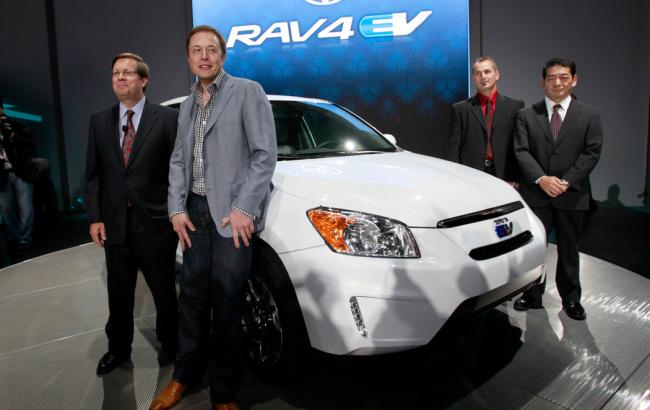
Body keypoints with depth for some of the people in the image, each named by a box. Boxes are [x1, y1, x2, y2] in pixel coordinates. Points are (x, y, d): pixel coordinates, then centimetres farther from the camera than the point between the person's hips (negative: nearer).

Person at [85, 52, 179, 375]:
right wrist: (94, 217, 1)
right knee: (119, 293, 16)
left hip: (155, 223, -3)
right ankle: (118, 348, 37)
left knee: (163, 291, 12)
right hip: (115, 224, 4)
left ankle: (169, 344, 34)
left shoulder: (167, 118, -5)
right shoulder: (99, 121, 8)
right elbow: (93, 173, 8)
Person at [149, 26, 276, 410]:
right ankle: (186, 375, 31)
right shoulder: (187, 105, 17)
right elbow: (178, 160, 16)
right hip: (195, 212, 6)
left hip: (232, 215, -6)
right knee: (192, 297, 13)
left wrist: (244, 208, -16)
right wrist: (177, 208, 3)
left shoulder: (248, 92, -3)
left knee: (226, 305, 1)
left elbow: (265, 154, -10)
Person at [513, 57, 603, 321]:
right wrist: (541, 178, -17)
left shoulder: (589, 115, 5)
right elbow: (521, 151, -4)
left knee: (569, 249, 12)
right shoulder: (526, 115, 4)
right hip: (536, 194, 0)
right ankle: (533, 295, 21)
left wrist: (567, 181, -14)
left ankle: (571, 298, 27)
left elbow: (591, 152, -2)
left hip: (572, 195, 1)